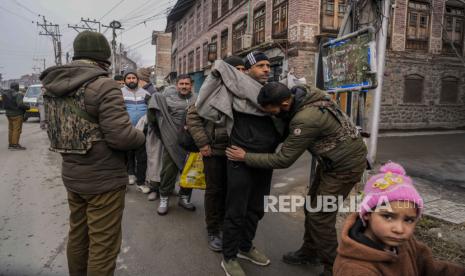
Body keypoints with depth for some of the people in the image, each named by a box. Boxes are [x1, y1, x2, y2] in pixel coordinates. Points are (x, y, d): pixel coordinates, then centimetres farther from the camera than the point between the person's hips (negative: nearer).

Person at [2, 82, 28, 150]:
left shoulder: (6, 94, 6)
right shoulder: (18, 95, -17)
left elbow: (5, 104, 7)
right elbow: (20, 104, -25)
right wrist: (27, 107, -9)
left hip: (9, 114, 8)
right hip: (17, 114, -8)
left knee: (11, 130, 15)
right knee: (17, 130, -3)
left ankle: (10, 144, 21)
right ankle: (15, 145, -3)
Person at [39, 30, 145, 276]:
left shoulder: (54, 85, 5)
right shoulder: (103, 85, -20)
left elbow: (58, 129, 13)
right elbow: (121, 136, -25)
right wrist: (141, 136, -5)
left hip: (71, 175, 8)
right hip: (104, 179, -8)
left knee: (77, 235, 23)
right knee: (103, 244, 5)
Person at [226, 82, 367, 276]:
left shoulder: (306, 119, -35)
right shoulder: (301, 94, -9)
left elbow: (283, 159, -26)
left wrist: (246, 157, -19)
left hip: (346, 164, -9)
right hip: (331, 160, 9)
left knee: (320, 216, -4)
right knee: (312, 206, 16)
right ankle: (309, 252, 34)